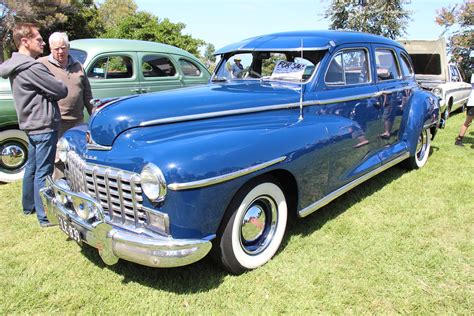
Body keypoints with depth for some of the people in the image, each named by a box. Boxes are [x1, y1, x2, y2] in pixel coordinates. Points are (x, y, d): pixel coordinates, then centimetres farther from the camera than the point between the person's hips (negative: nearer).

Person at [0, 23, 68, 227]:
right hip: (44, 126, -10)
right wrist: (61, 87, 3)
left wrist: (48, 88, 2)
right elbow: (61, 91, -16)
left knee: (32, 167, 19)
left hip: (31, 125, 10)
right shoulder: (31, 68, -20)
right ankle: (45, 217, 5)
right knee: (43, 173, -4)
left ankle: (29, 206, 34)